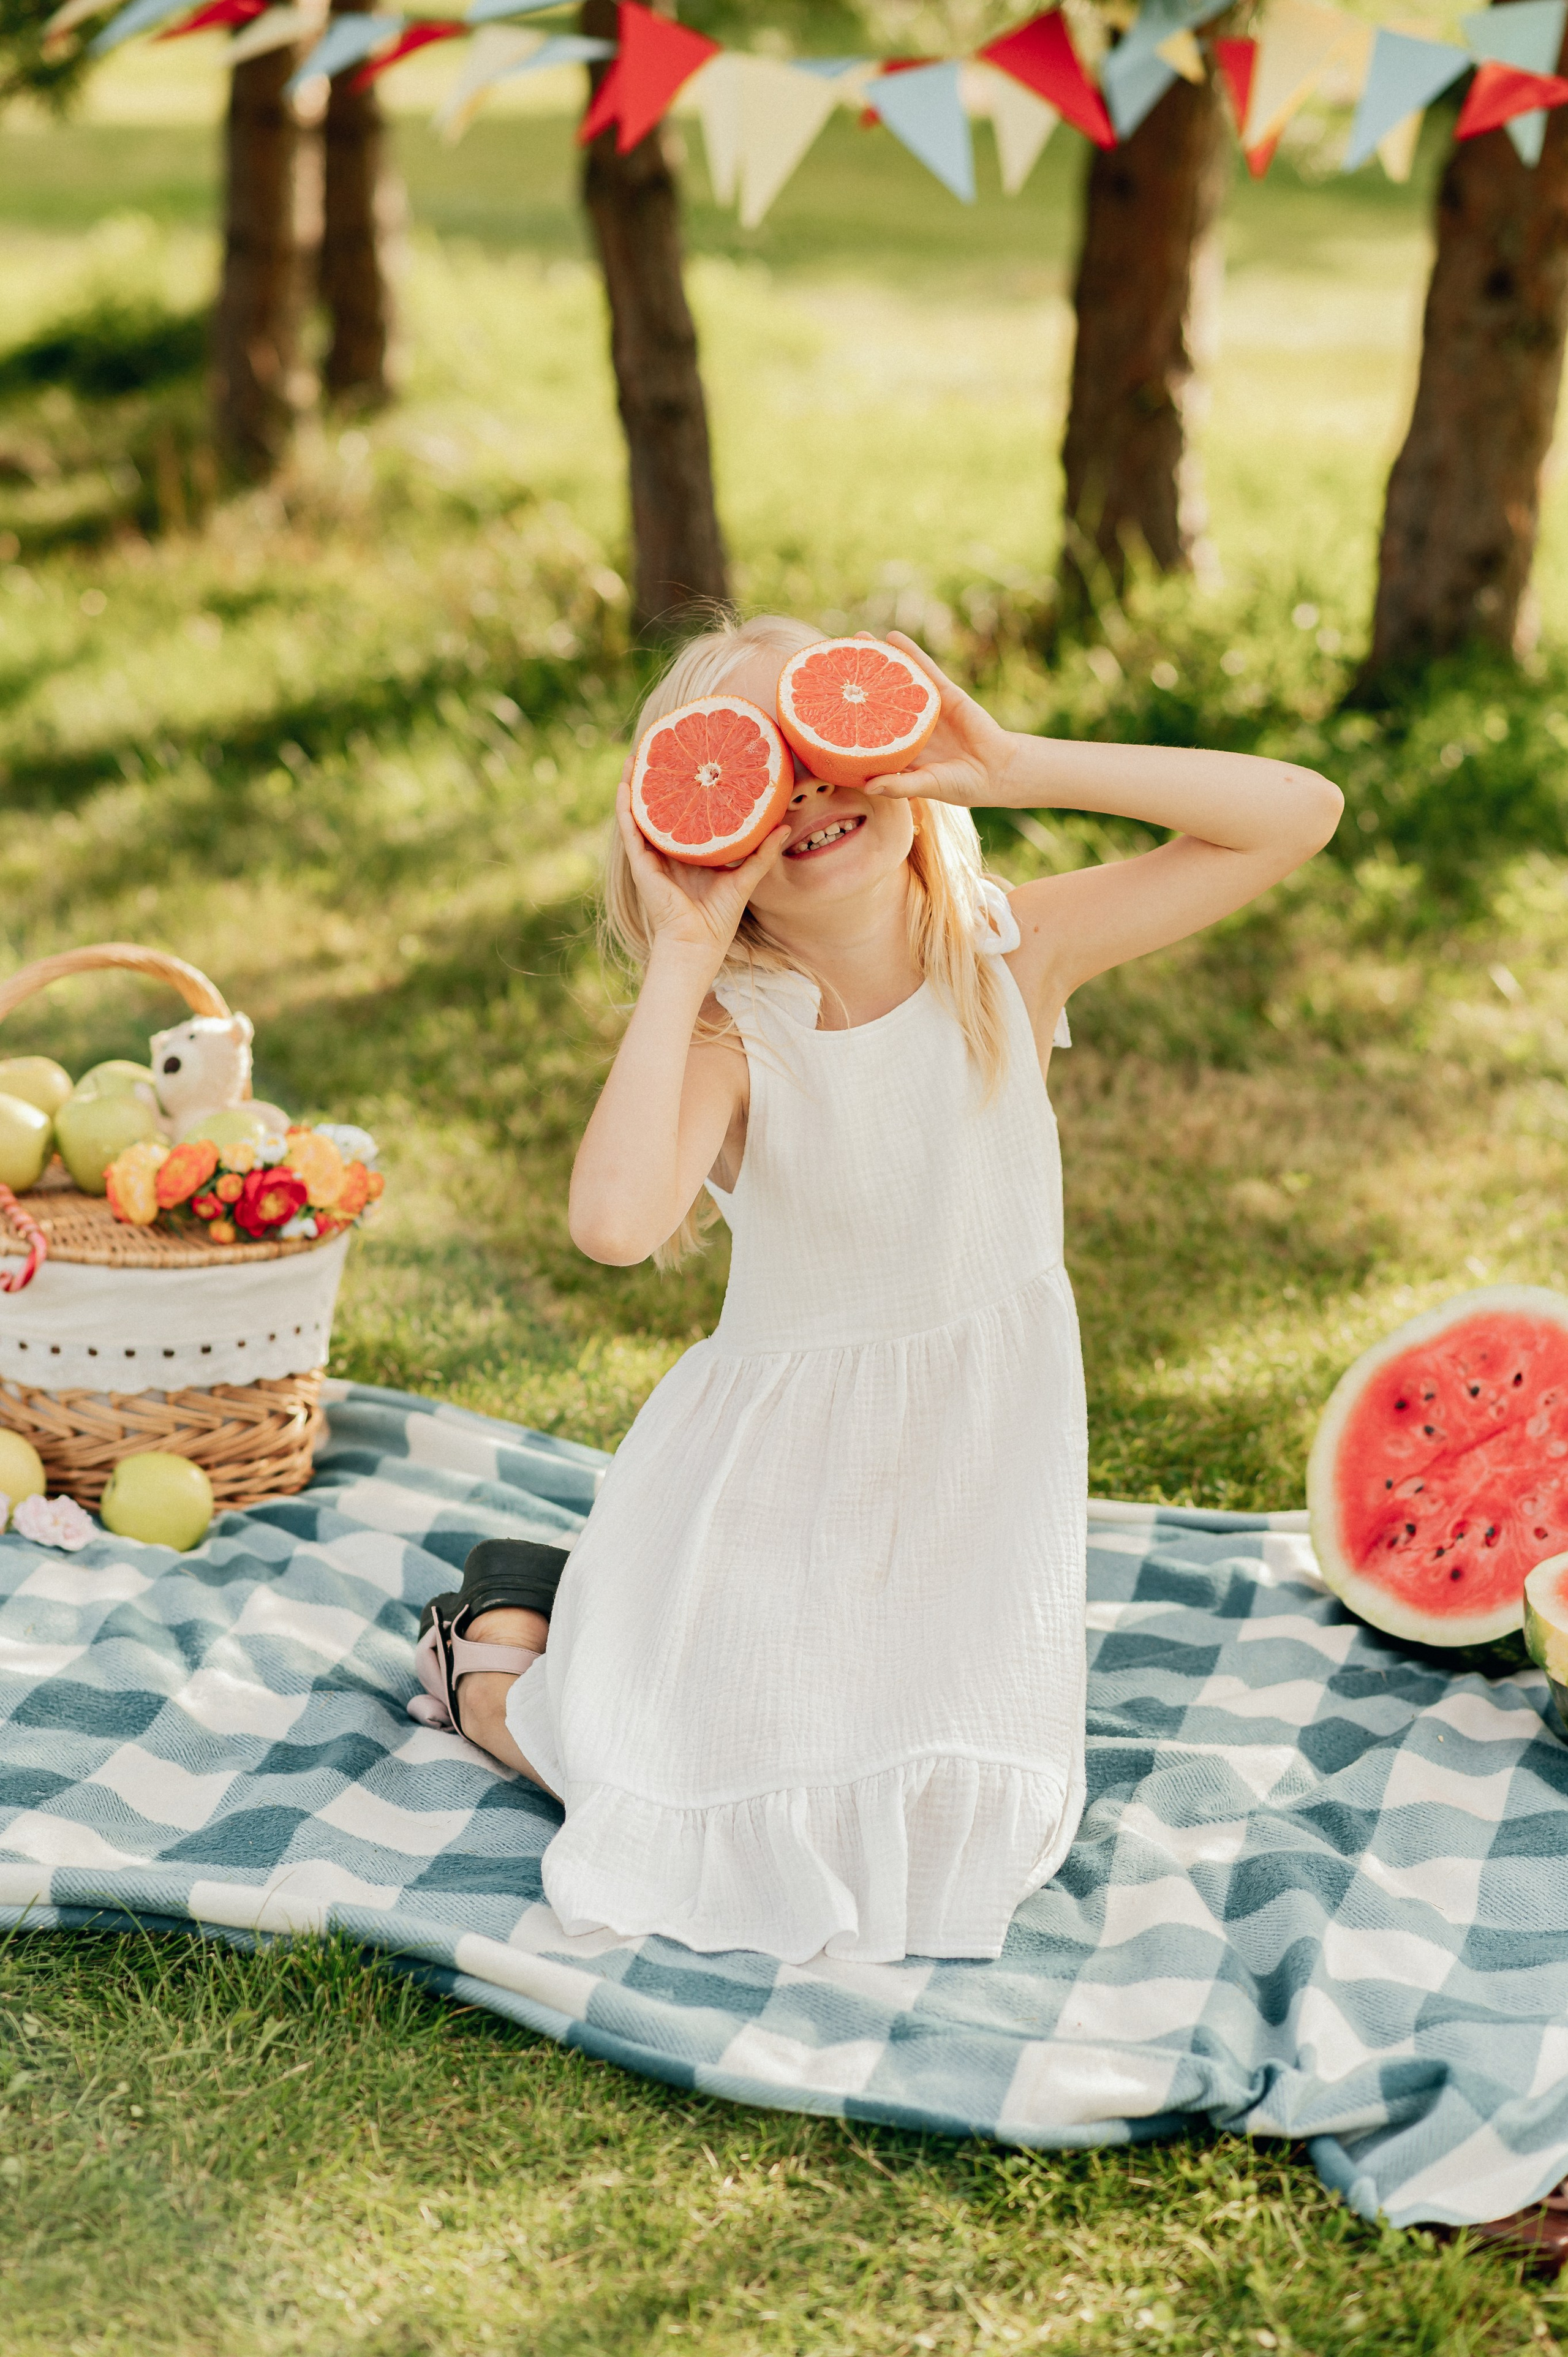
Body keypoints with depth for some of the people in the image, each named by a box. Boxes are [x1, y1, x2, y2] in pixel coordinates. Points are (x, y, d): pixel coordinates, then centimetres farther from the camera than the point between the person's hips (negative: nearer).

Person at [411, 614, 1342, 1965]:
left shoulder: (1013, 953, -12)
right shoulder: (727, 1031, -21)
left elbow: (1300, 815, -18)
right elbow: (615, 1222, -43)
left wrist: (1024, 768, -26)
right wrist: (680, 963, -34)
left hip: (984, 1468, 3)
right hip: (787, 1482, -3)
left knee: (959, 1839, 9)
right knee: (715, 1834, 3)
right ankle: (500, 1636, 32)